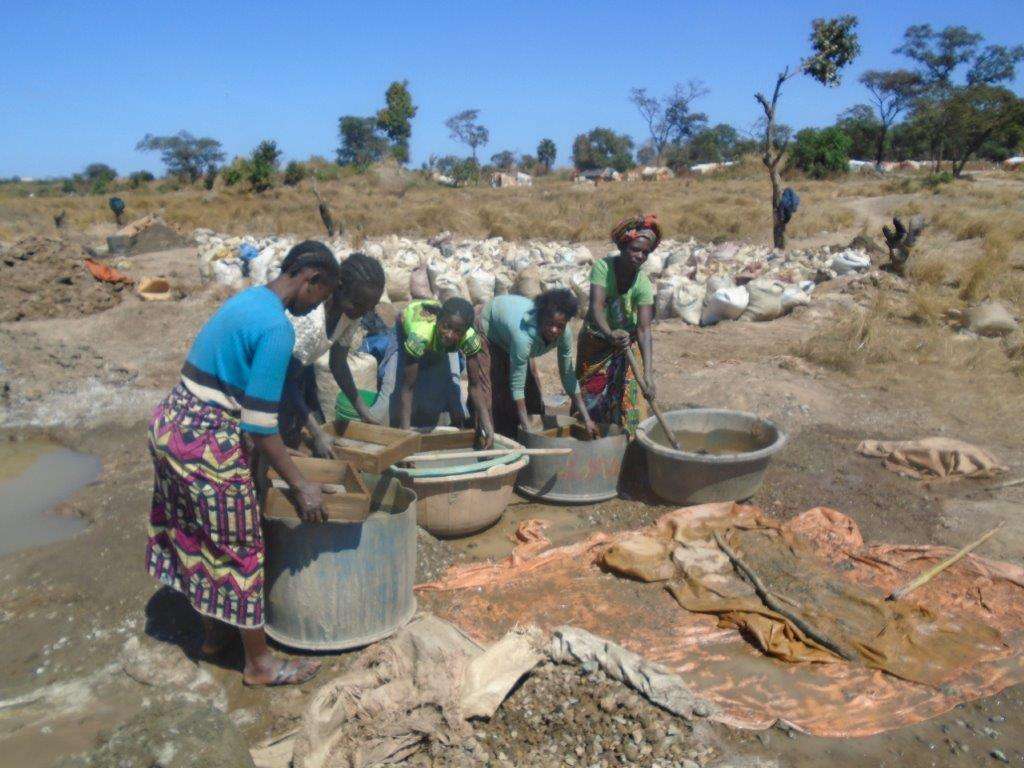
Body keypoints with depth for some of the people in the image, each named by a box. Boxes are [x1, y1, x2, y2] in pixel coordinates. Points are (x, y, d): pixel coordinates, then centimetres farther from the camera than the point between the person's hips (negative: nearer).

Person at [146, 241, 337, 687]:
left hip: (169, 426, 10)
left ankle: (214, 632, 43)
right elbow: (260, 425, -21)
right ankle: (259, 664, 24)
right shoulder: (277, 328, -20)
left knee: (193, 535, 22)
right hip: (209, 446, -10)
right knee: (238, 550, 6)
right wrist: (300, 486, -12)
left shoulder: (246, 300, 9)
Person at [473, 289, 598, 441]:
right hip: (488, 331, -6)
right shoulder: (524, 335, -46)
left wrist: (587, 419, -16)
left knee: (531, 389, 4)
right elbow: (517, 387, -40)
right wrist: (527, 430, -38)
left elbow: (568, 376, -15)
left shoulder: (564, 334, -28)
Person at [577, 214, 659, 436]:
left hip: (626, 344, 0)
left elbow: (644, 329, -29)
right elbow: (596, 306, -37)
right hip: (595, 341, 0)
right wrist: (610, 334, -57)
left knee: (626, 400, -4)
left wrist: (648, 372, -40)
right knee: (589, 396, 9)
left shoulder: (643, 284, -23)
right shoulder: (602, 267, -24)